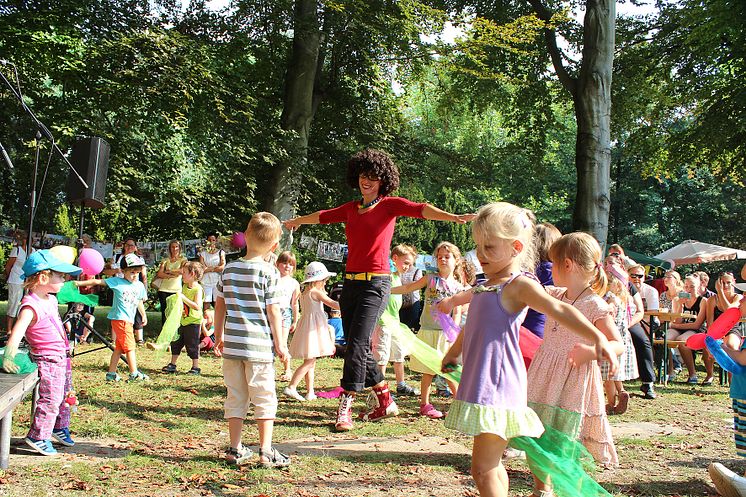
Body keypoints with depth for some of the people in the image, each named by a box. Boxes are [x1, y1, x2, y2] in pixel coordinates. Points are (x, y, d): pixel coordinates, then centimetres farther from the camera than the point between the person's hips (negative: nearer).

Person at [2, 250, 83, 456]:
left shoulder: (51, 299, 5)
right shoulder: (30, 307, -24)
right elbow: (17, 332, -35)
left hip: (62, 357, 9)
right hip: (48, 360, -9)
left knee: (65, 395, 19)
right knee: (51, 399, -8)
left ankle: (60, 427, 37)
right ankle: (37, 436, 4)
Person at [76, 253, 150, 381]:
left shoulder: (139, 285, 10)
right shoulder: (117, 282, -6)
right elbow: (98, 282, -5)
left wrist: (144, 315, 29)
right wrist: (80, 283, -8)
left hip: (129, 320, 7)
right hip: (119, 319, -7)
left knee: (119, 348, 12)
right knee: (130, 346, -8)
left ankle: (111, 373, 19)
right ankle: (134, 373, -4)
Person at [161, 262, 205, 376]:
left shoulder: (198, 289, -16)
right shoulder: (185, 287, 9)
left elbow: (197, 306, -26)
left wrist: (184, 298, -27)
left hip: (193, 322, -8)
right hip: (182, 320, 8)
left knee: (192, 345, 0)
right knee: (176, 343, 14)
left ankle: (196, 367, 13)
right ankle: (172, 365, 27)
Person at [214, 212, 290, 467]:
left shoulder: (229, 269, 6)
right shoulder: (269, 272, -8)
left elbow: (219, 306, 10)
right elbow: (273, 311, -9)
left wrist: (219, 337, 22)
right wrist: (280, 343, -1)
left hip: (232, 344, 4)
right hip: (259, 346, -4)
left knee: (236, 398, 12)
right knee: (265, 399, 5)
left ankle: (235, 450, 16)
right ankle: (266, 452, 5)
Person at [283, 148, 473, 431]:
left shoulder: (389, 204, -1)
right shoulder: (351, 209, 15)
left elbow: (420, 209, -17)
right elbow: (322, 216, 32)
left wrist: (454, 217, -33)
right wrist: (295, 222, 48)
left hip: (375, 283, -6)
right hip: (350, 282, 6)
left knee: (357, 344, -13)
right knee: (360, 347, 7)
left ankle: (345, 409, -9)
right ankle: (386, 402, 20)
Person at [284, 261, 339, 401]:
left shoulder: (304, 293, 16)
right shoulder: (316, 292, -10)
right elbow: (333, 304, -12)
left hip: (306, 325, 9)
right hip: (313, 328, -9)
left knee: (311, 362, 11)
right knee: (309, 362, -10)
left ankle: (310, 392, 14)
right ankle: (291, 387, -16)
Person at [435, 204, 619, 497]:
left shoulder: (519, 285, -12)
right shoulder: (487, 285, 14)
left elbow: (559, 310, -26)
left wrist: (597, 337, -40)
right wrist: (454, 351, 45)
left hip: (497, 386, -9)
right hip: (480, 383, 9)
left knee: (483, 470, -8)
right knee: (492, 466, 17)